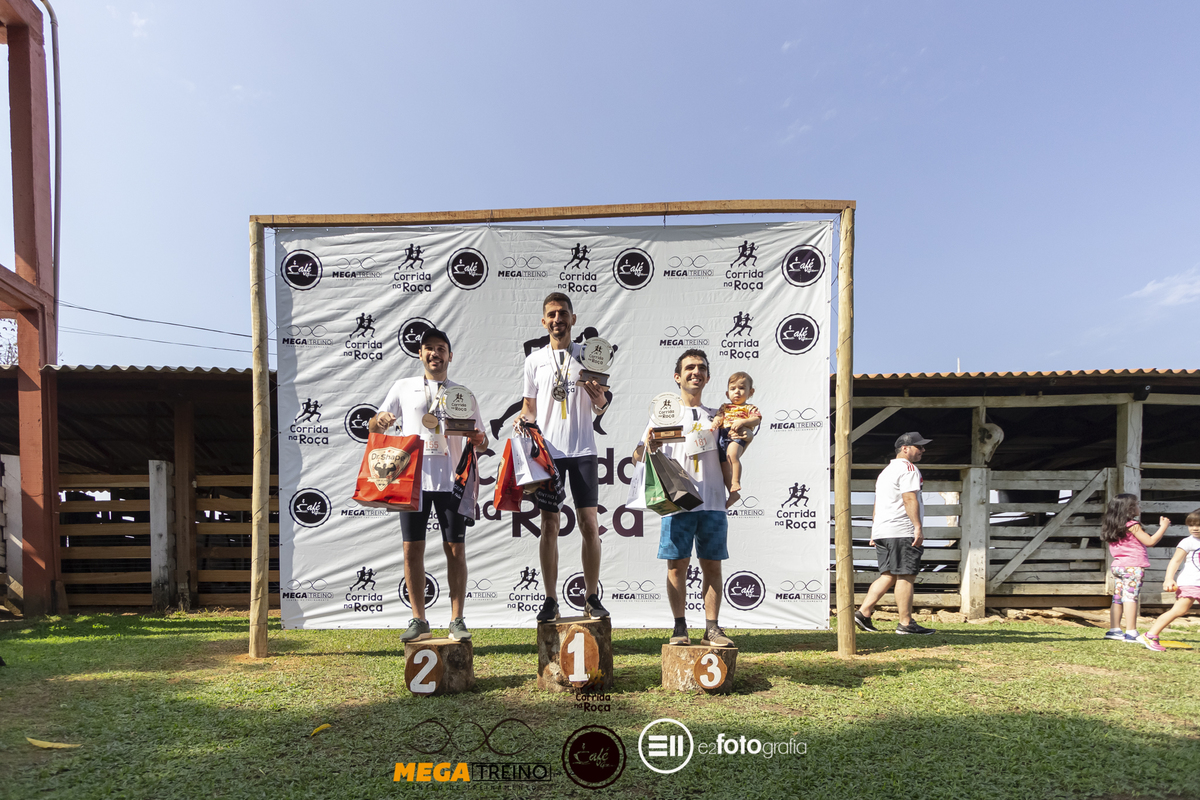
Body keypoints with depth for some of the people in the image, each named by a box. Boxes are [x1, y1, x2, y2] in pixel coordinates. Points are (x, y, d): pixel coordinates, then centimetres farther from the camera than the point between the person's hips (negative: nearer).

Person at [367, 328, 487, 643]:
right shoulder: (403, 387, 12)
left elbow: (478, 440, 13)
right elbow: (374, 428, 14)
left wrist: (480, 441, -11)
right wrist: (379, 421, -10)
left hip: (451, 480, 0)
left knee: (455, 550, 0)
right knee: (412, 549, 3)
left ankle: (457, 620, 11)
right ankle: (418, 620, 15)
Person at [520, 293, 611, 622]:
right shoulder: (534, 360, 8)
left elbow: (600, 410, 9)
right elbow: (529, 407, 14)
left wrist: (601, 400, -13)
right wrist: (523, 420, -7)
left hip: (583, 449, 0)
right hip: (548, 450, 1)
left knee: (589, 522, 0)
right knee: (549, 524, 3)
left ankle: (591, 597, 13)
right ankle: (550, 600, 13)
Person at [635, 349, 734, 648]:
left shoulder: (716, 417, 19)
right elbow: (638, 457, 5)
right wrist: (647, 445, -17)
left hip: (713, 502, 2)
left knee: (712, 565, 3)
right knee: (677, 564, -1)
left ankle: (712, 628, 11)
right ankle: (680, 627, 9)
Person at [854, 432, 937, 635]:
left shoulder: (886, 470, 24)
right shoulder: (908, 468, -5)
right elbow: (909, 499, -16)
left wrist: (874, 531, 22)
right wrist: (918, 527, -18)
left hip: (881, 531, 9)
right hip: (902, 531, -9)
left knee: (889, 575, 11)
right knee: (906, 576, -5)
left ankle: (863, 612, 5)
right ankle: (906, 623, -1)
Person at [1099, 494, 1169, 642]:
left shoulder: (1114, 527, 14)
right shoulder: (1132, 525, -10)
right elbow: (1150, 542, -9)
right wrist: (1163, 526, 2)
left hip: (1118, 566, 8)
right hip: (1133, 566, -8)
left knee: (1117, 598, 10)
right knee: (1131, 598, -9)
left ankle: (1114, 629, 13)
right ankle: (1131, 633, -10)